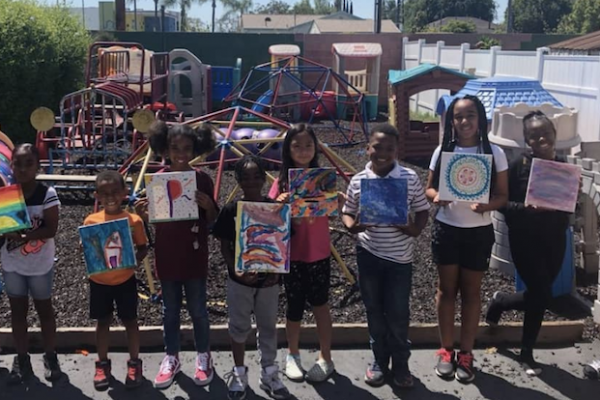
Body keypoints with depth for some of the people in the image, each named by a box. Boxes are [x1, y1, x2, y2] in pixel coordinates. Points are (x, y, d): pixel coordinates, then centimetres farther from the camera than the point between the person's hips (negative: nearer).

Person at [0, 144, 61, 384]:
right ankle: (22, 360, 25)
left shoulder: (47, 194, -15)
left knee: (44, 309, 13)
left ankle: (50, 357, 26)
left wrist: (25, 237, -30)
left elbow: (51, 229, -18)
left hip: (40, 264, -2)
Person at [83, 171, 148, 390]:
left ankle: (134, 364, 27)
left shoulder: (134, 220, -12)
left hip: (125, 280, -1)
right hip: (99, 281, 1)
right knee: (103, 322, 15)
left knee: (130, 321, 11)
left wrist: (136, 259, -22)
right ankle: (102, 364, 31)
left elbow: (143, 247, -2)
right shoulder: (91, 221, -8)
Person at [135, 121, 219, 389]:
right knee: (170, 310, 15)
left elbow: (212, 221, -3)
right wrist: (142, 213, -17)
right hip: (167, 256, 2)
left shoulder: (202, 180, -7)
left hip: (194, 256, -2)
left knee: (197, 309, 10)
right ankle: (171, 359, 30)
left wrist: (208, 205, -23)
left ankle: (203, 357, 28)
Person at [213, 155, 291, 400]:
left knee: (268, 327, 14)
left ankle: (269, 373, 30)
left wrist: (277, 270, -11)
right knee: (239, 327, 12)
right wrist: (236, 271, -18)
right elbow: (225, 247, -4)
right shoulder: (231, 210, -9)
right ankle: (239, 374, 29)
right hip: (240, 280, -1)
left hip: (269, 279, 1)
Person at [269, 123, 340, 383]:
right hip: (292, 255, 0)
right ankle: (292, 356, 32)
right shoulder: (282, 182, -4)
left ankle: (326, 359, 25)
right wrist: (279, 204, -28)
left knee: (320, 304, 10)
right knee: (295, 306, 12)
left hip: (318, 254, 0)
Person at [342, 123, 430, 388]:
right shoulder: (358, 180, -3)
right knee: (374, 311, 13)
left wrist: (415, 229, -17)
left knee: (398, 314, 6)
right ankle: (380, 361, 31)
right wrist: (351, 226, -15)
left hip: (399, 256, -1)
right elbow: (347, 212, 7)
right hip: (368, 253, 2)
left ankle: (400, 364, 25)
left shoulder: (410, 178, -6)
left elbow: (422, 210, 2)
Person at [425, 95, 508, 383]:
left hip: (479, 232, -1)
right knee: (447, 289, 10)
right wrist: (436, 196, -19)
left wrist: (486, 205, -25)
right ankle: (446, 350, 24)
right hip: (446, 229, 1)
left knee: (471, 292, 10)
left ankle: (466, 354, 22)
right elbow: (429, 187, 4)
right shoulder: (443, 151, -1)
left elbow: (503, 195, -4)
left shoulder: (494, 153, -5)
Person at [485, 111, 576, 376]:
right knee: (542, 295, -7)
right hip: (526, 240, -4)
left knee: (538, 295, 9)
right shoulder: (519, 166, -9)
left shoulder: (564, 166, 4)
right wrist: (528, 208, -25)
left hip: (554, 240, 4)